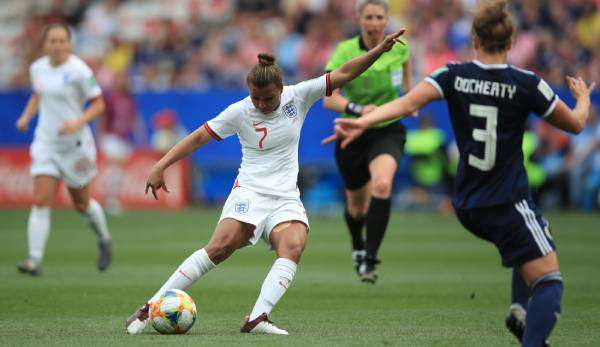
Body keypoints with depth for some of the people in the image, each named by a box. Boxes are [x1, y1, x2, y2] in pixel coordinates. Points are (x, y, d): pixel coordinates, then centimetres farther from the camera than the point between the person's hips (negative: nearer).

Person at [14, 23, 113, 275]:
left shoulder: (79, 70, -14)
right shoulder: (37, 68, 3)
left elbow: (99, 105, -10)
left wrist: (79, 122, -26)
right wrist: (26, 116, 4)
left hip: (75, 144, -3)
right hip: (45, 143, 3)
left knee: (81, 203, 12)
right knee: (40, 202, -11)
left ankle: (104, 240, 41)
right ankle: (35, 260, -13)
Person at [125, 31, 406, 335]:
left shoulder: (298, 96, 1)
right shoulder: (239, 112, -4)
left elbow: (343, 74, 2)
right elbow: (199, 137, -1)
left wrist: (380, 49, -5)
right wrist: (160, 166, -6)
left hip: (286, 198, 3)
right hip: (250, 193, -3)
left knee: (293, 247, -28)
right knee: (220, 247, -25)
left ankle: (257, 319, -38)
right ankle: (150, 308, -22)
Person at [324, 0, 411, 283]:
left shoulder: (398, 47, -9)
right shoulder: (345, 52, -16)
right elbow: (329, 99, -25)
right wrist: (357, 109, -41)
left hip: (388, 131, 0)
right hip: (353, 133, 0)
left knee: (382, 185, -31)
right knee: (357, 206, 15)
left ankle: (370, 259, -27)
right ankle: (357, 247, 51)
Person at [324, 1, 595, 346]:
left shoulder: (454, 76, -3)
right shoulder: (526, 84, -9)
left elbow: (408, 102, -19)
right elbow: (575, 123, 4)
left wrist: (362, 122, -25)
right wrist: (583, 98, 25)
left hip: (467, 205, 6)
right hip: (508, 202, -6)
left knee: (536, 234, 31)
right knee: (549, 281, -6)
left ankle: (520, 307, 12)